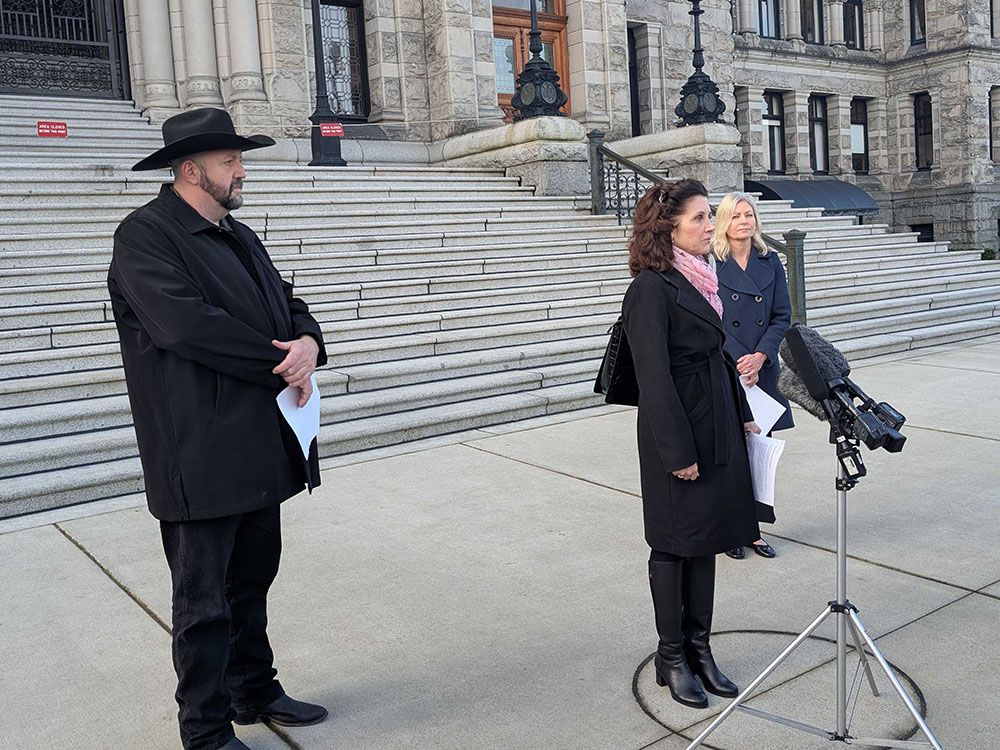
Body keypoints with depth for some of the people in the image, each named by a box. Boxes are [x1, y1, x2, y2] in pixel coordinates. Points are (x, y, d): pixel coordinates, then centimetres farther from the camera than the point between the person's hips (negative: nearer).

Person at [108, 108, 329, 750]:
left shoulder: (240, 236, 17)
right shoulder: (145, 234, -10)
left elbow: (287, 304, 14)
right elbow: (187, 325, -22)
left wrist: (308, 342, -10)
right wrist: (281, 364, -15)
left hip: (260, 449, 8)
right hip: (201, 454, -8)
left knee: (252, 582, 20)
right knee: (205, 600, 5)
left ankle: (255, 692, 36)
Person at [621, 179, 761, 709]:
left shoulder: (700, 278, 9)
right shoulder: (651, 288, -16)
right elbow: (654, 377, -20)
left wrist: (743, 415, 15)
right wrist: (678, 452, -20)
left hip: (718, 428, 8)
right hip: (677, 434, -8)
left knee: (707, 539, 14)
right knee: (674, 545, 6)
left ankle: (699, 648, 28)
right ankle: (672, 656, 22)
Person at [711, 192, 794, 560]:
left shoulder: (770, 262, 9)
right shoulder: (711, 264, -3)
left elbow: (783, 316, 6)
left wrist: (759, 356, -8)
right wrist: (738, 362, -12)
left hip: (762, 370, 4)